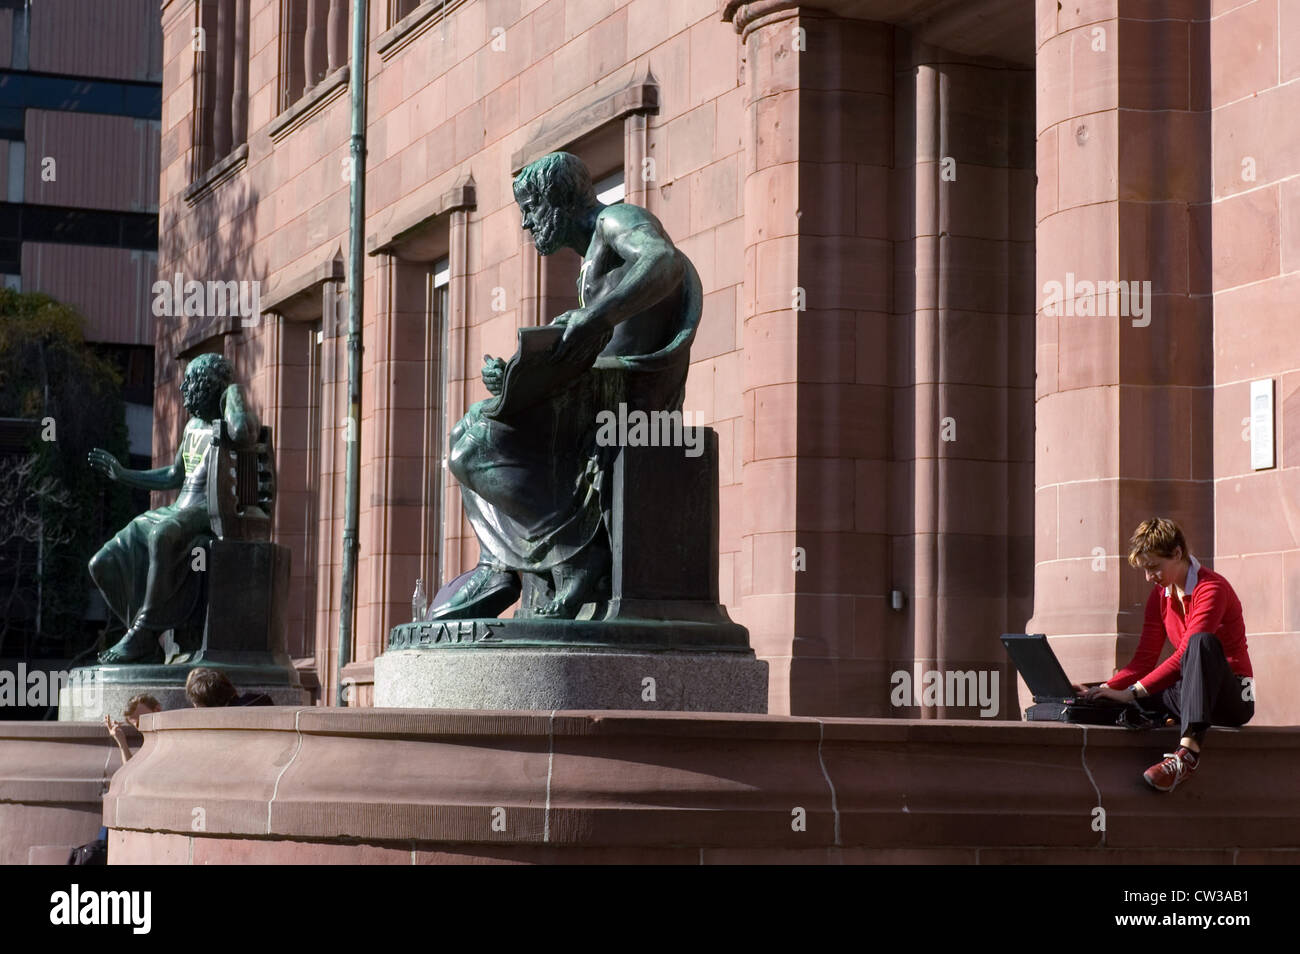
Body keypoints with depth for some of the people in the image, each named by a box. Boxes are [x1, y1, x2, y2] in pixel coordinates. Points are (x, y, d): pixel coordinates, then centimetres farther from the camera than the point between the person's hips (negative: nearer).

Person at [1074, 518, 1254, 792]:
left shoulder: (1212, 588, -15)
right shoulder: (1160, 595, 10)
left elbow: (1186, 655, -24)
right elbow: (1145, 658, 6)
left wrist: (1132, 691, -30)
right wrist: (1103, 690, -11)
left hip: (1233, 697, -7)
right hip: (1189, 694, 7)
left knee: (1202, 641, -38)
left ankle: (1189, 751, -52)